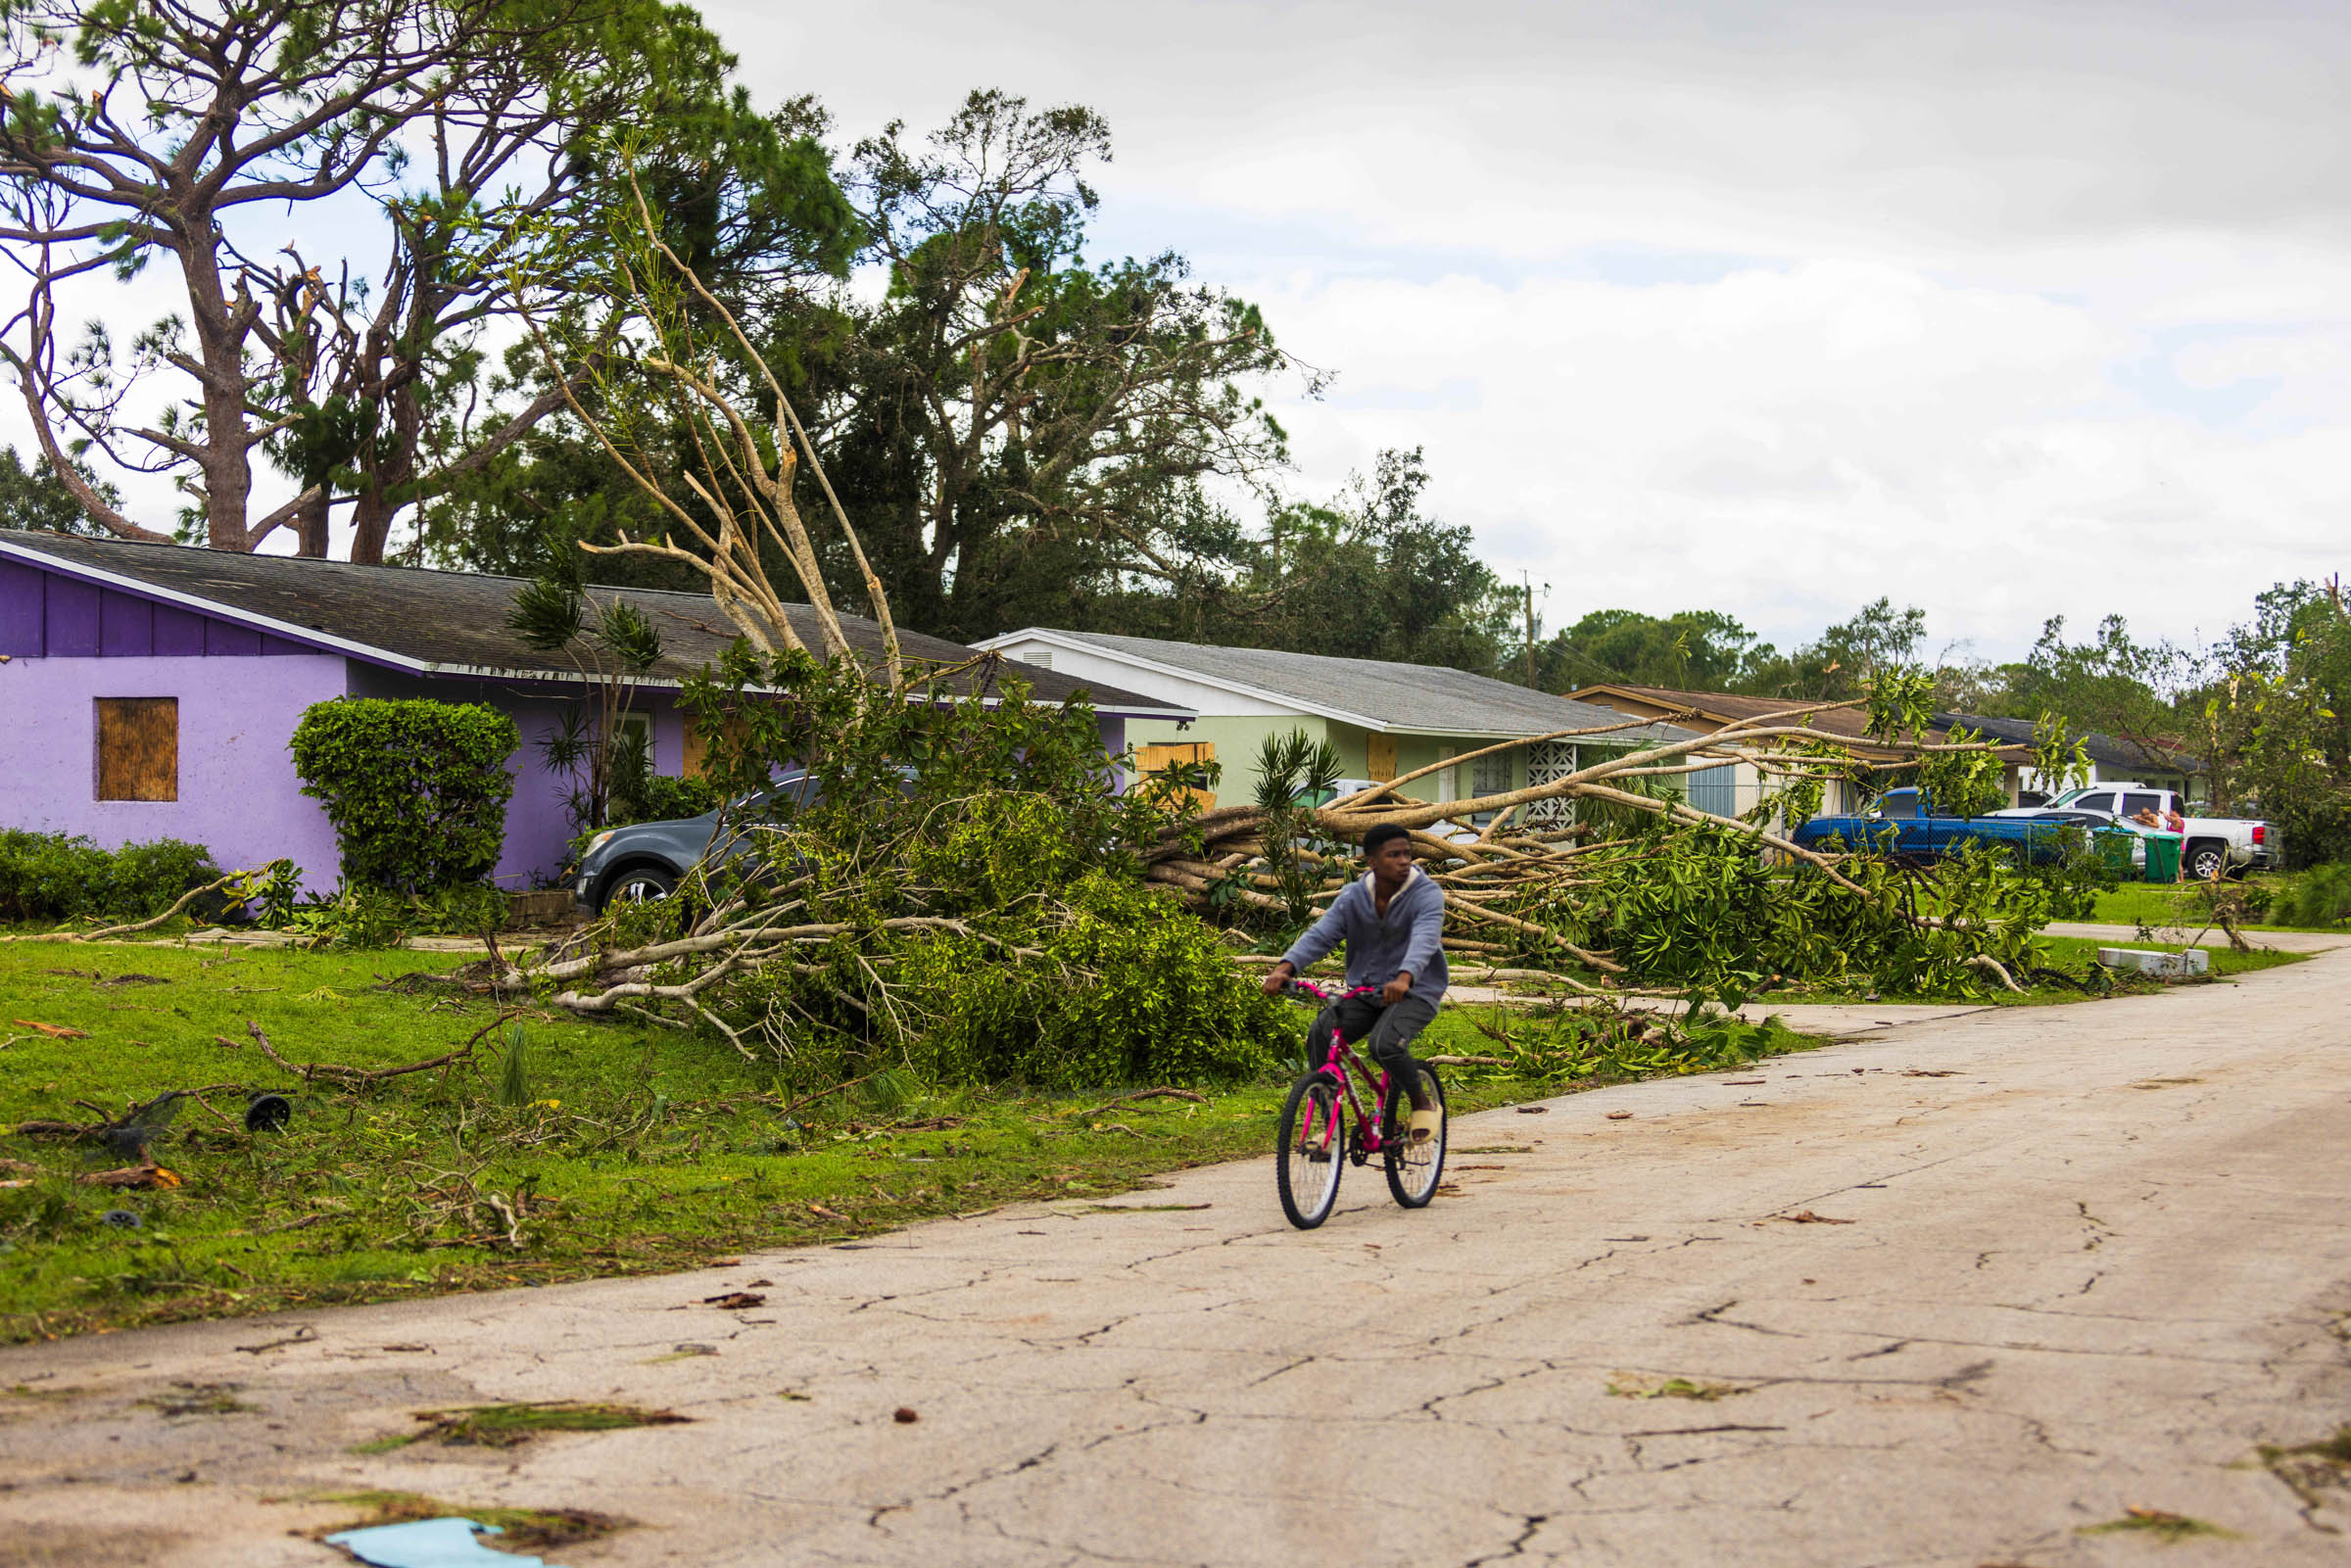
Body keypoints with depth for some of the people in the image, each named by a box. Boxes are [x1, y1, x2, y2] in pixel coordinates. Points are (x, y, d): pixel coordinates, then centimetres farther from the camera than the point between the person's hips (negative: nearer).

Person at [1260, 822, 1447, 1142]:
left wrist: (1404, 978, -50)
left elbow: (1424, 939, -29)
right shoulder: (1353, 896, 1)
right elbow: (1320, 935, -10)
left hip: (1415, 992, -4)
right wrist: (1285, 968, -29)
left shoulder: (1426, 895, -11)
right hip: (1364, 992, 4)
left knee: (1384, 1043, -32)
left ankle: (1423, 1105, -4)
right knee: (1319, 1036, -20)